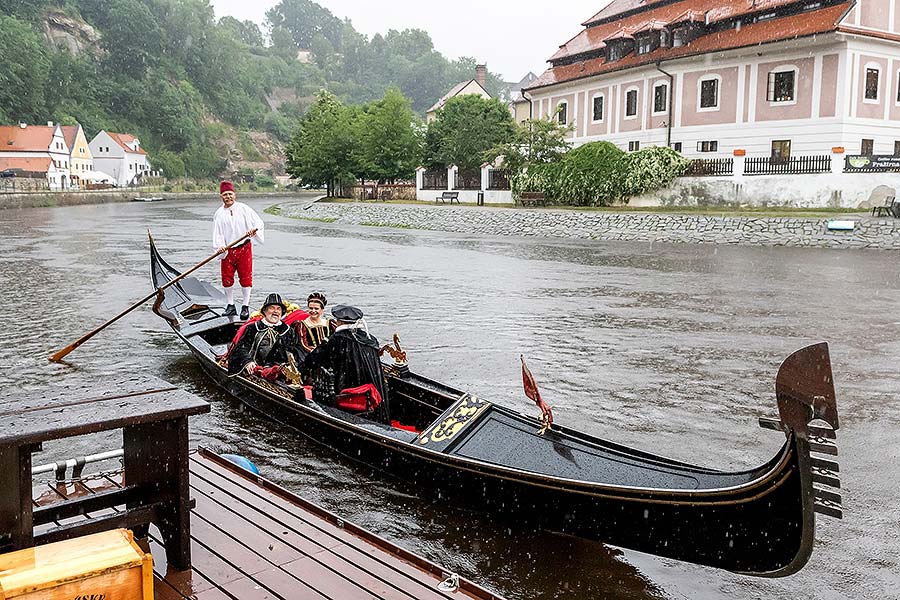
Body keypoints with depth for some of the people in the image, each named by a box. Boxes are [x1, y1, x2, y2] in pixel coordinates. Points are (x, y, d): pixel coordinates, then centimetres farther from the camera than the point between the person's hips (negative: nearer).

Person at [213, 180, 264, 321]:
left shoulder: (244, 209, 0)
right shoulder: (219, 214, 5)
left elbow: (259, 222, -2)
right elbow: (217, 233, 0)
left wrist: (255, 229, -24)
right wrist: (219, 246, -17)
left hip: (244, 248, -2)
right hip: (227, 251, 2)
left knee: (246, 277, -1)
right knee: (227, 278, 5)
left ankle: (245, 307, 7)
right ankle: (230, 306, 19)